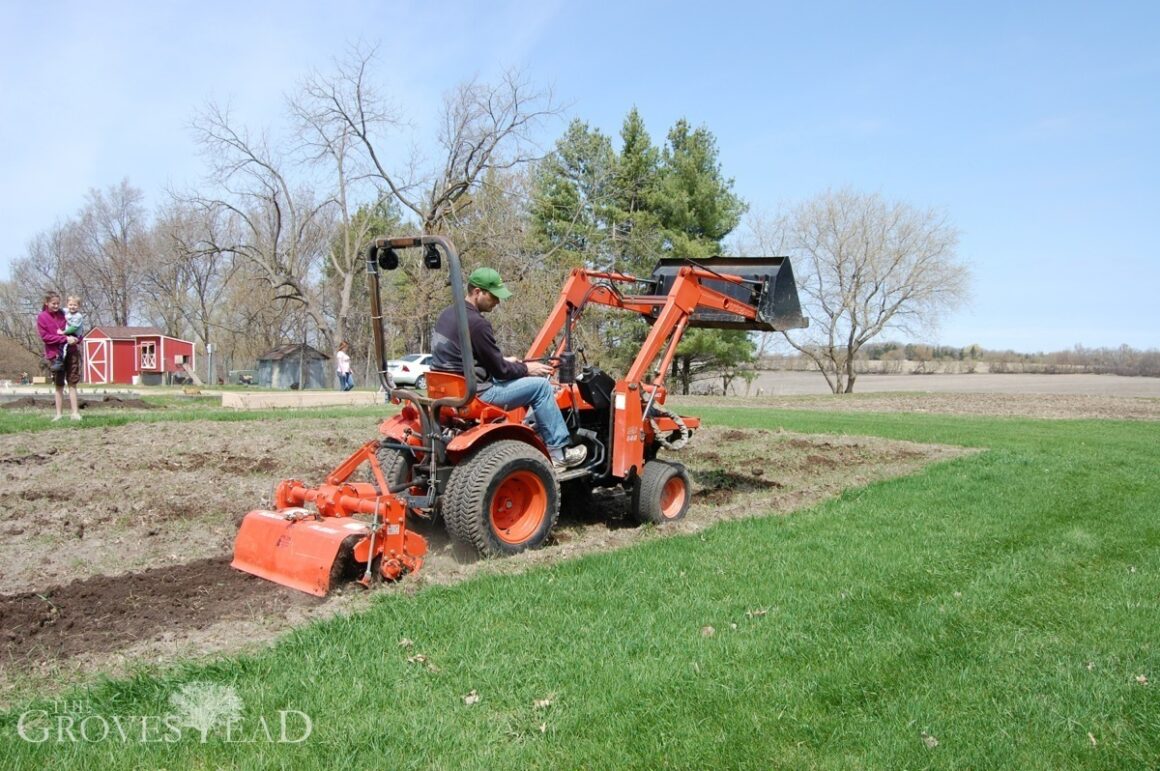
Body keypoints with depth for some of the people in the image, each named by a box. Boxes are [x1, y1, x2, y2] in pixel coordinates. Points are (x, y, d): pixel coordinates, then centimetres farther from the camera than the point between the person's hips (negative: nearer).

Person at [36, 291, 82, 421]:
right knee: (59, 386, 4)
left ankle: (75, 413, 1)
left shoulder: (63, 314, 7)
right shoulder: (42, 317, -3)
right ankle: (58, 414, 11)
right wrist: (65, 338, -19)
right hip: (55, 354, -2)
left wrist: (76, 338, -6)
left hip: (71, 352, 2)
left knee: (72, 383, 1)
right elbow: (45, 337, -11)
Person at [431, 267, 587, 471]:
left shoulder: (447, 314, 9)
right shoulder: (476, 323, -21)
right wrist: (526, 368, 3)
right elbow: (500, 370, -14)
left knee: (522, 380, 28)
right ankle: (558, 451, 2)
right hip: (472, 395, -10)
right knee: (540, 385, -4)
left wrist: (504, 361, 18)